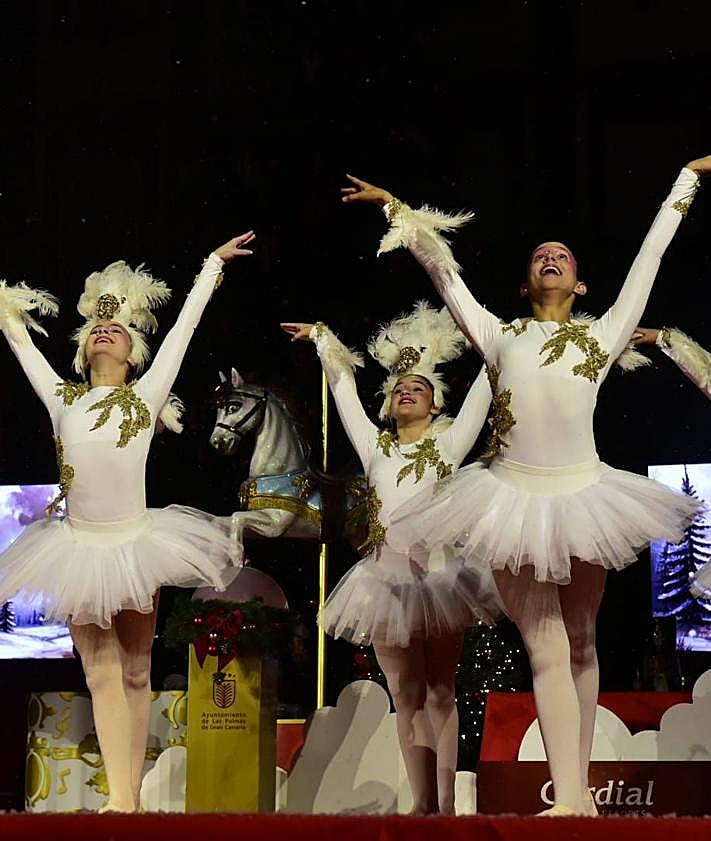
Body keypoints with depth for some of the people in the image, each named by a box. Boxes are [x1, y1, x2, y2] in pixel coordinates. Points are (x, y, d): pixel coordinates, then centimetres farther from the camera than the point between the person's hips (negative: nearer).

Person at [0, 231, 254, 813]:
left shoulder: (146, 395, 5)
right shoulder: (62, 399, 10)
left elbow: (184, 326, 11)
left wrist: (213, 264, 16)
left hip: (135, 546, -1)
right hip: (79, 547, 1)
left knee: (136, 671, 4)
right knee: (100, 672, -2)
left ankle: (133, 793, 4)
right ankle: (119, 798, -7)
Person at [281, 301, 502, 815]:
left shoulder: (449, 442, 7)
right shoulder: (376, 446, 15)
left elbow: (484, 387, 6)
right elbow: (344, 387, 21)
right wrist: (322, 339, 27)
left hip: (438, 577, -3)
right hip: (386, 578, 3)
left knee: (439, 694, -2)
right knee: (406, 698, 3)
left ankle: (446, 803, -6)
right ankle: (422, 803, 5)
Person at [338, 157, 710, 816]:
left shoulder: (602, 334, 12)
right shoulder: (500, 335, 13)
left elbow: (649, 253, 18)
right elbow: (443, 269, 18)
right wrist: (394, 206, 21)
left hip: (582, 496, 1)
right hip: (515, 500, -1)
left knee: (580, 644, 8)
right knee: (545, 649, -8)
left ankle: (580, 786, 12)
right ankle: (569, 800, -15)